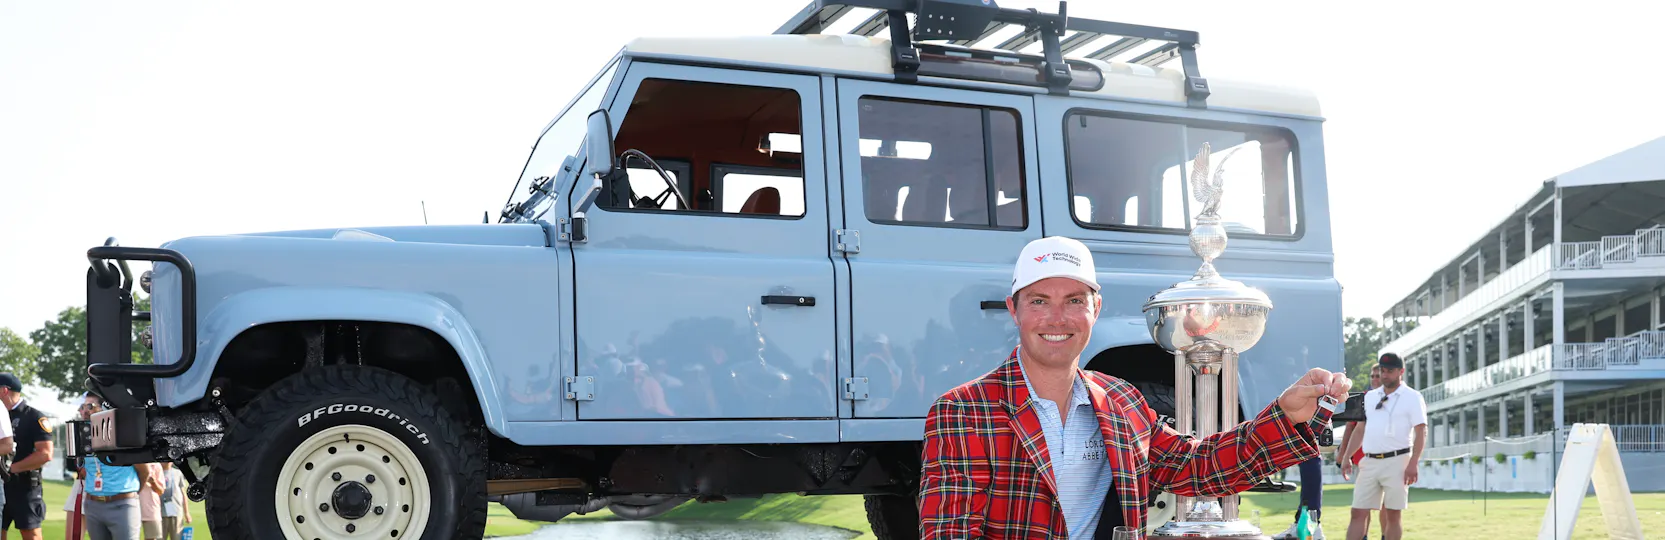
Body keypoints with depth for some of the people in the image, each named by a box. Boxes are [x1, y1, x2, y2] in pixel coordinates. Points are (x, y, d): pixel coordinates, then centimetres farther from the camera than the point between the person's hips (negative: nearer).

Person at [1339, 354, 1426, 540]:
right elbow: (1360, 429, 20)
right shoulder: (1370, 396, 14)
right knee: (1358, 513, 0)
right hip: (1369, 462, 5)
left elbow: (1421, 432, -8)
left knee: (1392, 515, 1)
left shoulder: (1412, 397, -2)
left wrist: (1413, 463, -17)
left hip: (1396, 461, -5)